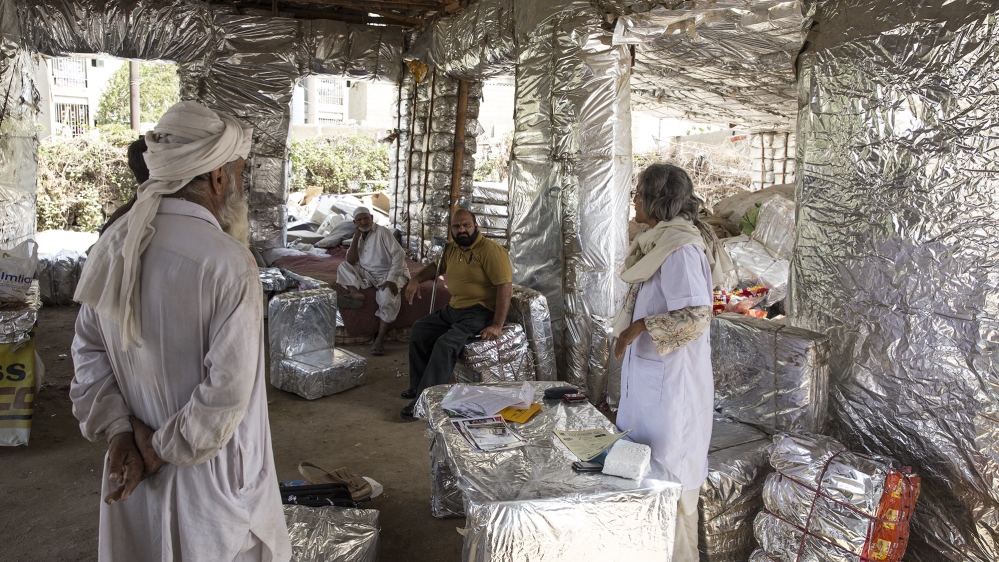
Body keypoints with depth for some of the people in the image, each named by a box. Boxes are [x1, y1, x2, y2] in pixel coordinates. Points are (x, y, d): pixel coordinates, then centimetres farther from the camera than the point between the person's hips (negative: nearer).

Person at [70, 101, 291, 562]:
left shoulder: (113, 244, -4)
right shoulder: (228, 263, -25)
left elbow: (89, 351, 1)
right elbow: (227, 390, -25)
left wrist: (119, 431, -3)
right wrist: (159, 450, -13)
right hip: (210, 476, -6)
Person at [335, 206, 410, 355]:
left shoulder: (382, 232, -9)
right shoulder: (358, 238, 11)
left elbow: (399, 254, -18)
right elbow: (351, 261, 0)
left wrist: (391, 279, -26)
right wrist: (356, 237, -6)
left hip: (389, 273, -6)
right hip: (369, 274, 6)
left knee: (387, 295, -35)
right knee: (343, 267, -8)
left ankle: (380, 339, -29)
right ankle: (354, 293, -35)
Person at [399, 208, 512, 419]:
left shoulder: (490, 250, -17)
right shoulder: (451, 250, 9)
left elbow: (505, 287, -22)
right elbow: (436, 266, 30)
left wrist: (497, 326, -27)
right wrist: (416, 279, 9)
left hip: (480, 313, -9)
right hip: (453, 309, 10)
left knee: (446, 344, -28)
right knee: (420, 329, 15)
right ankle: (418, 386, 24)